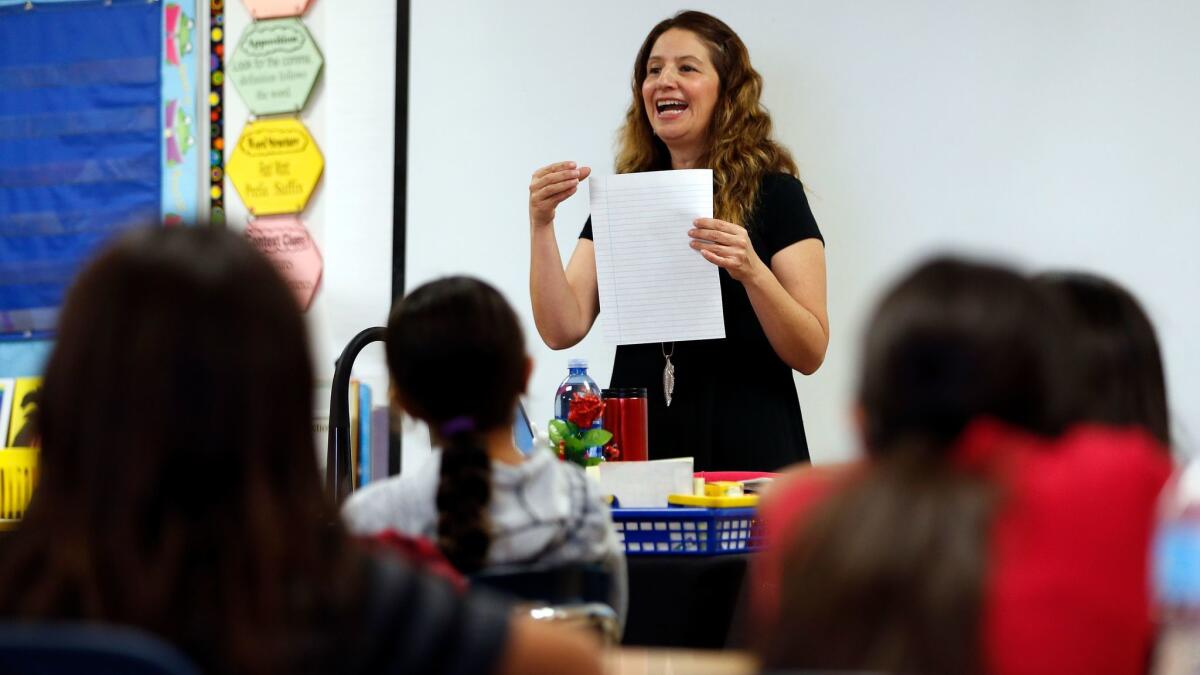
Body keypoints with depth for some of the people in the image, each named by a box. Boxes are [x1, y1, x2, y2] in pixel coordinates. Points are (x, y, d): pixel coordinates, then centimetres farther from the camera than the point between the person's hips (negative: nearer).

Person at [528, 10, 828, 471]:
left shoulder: (774, 195, -2)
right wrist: (541, 225, -13)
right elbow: (563, 330, -1)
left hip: (746, 457, -3)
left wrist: (752, 272, -23)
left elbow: (810, 355, -8)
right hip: (641, 449, 3)